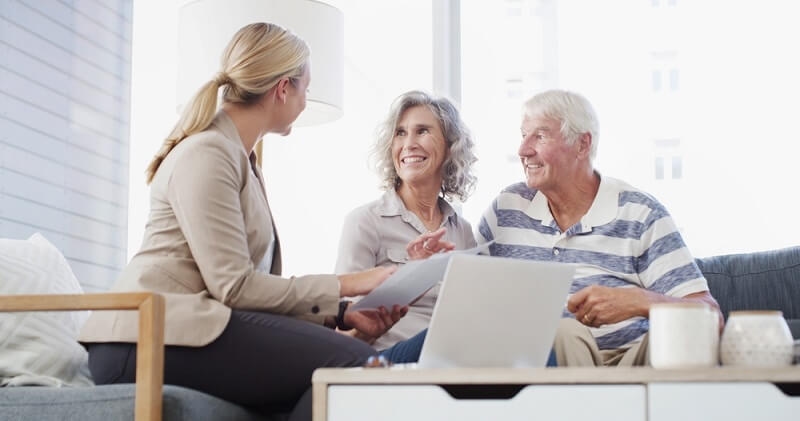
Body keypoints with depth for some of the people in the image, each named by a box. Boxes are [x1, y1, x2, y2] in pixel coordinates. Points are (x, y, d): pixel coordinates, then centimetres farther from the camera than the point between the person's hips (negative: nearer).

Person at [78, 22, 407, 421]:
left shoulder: (242, 159, 22)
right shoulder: (207, 152, -8)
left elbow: (254, 283, 12)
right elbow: (234, 287, -16)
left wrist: (341, 313, 0)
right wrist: (347, 284, -11)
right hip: (152, 338, -9)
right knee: (351, 362, -23)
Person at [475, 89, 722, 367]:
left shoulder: (641, 214, 2)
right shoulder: (507, 207, 14)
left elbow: (709, 315, -5)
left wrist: (640, 302, -24)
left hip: (627, 357, 0)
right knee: (567, 332, -35)